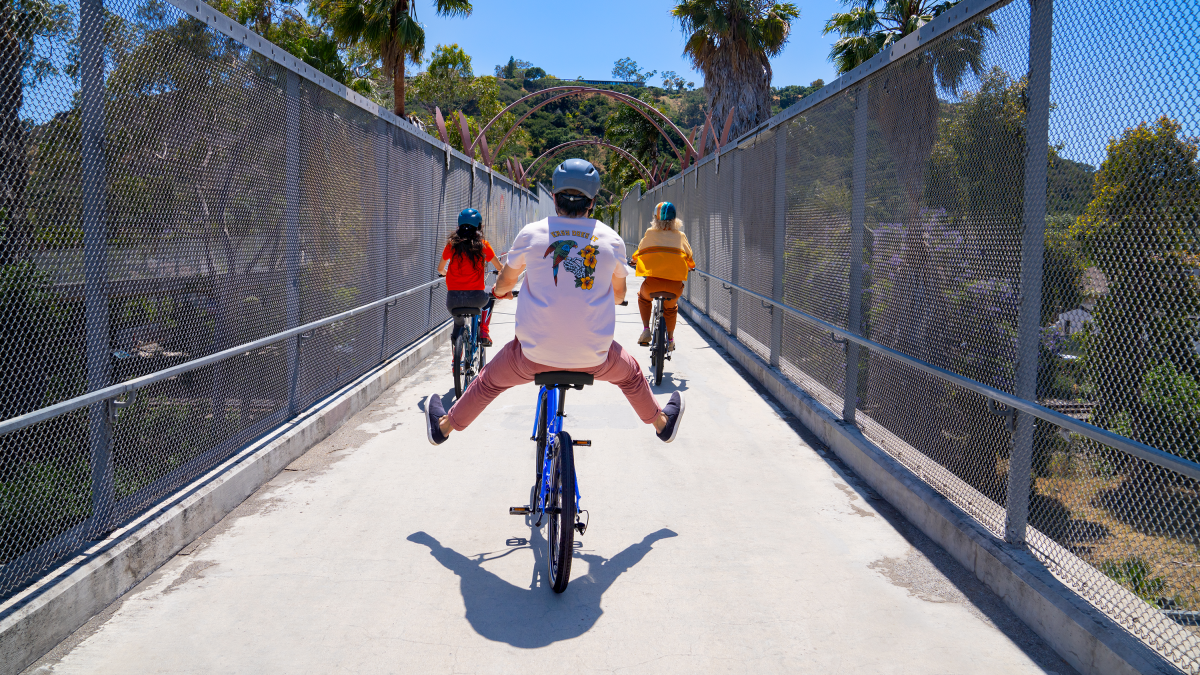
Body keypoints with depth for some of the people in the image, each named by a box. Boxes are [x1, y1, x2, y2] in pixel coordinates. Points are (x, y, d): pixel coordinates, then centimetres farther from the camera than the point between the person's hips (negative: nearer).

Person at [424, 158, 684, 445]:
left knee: (490, 380, 28)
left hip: (534, 355, 0)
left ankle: (444, 426, 45)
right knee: (630, 373, 33)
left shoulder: (531, 233, -2)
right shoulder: (611, 239, 1)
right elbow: (618, 295, 16)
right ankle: (661, 423, 51)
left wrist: (499, 291, 40)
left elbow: (506, 281, 15)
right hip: (593, 356, 1)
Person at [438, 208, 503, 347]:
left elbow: (440, 269, 20)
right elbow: (499, 268, 11)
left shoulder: (452, 244, 6)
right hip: (476, 297, -1)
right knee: (489, 298, 34)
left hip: (453, 298, 1)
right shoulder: (483, 245, 1)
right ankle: (484, 332, 19)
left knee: (458, 324, 29)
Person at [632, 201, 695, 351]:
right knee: (671, 307, 34)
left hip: (653, 282, -1)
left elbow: (638, 254, 21)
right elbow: (689, 257, 23)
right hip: (675, 284, 2)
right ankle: (670, 339, 38)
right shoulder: (680, 236, 10)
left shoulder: (650, 233, 7)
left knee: (643, 296, 33)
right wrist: (690, 267, 47)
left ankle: (646, 330, 19)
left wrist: (635, 261, 45)